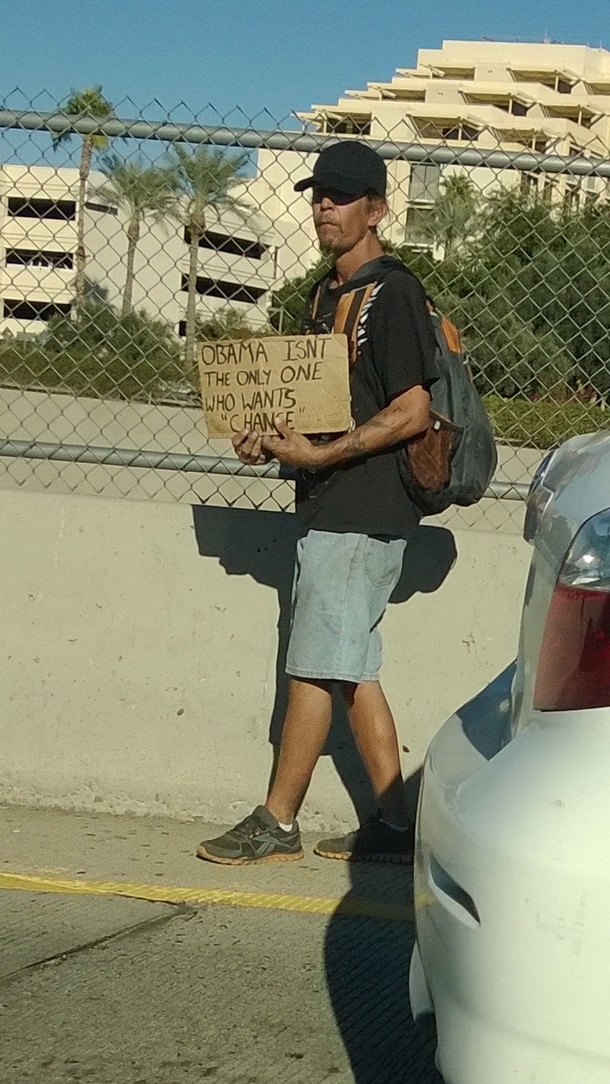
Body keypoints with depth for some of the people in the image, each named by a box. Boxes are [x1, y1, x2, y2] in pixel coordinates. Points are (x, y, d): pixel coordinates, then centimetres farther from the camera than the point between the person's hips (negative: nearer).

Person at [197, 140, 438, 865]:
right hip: (329, 509, 10)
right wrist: (273, 439, 5)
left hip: (364, 515, -10)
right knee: (354, 672, 10)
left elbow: (412, 412, -17)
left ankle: (276, 824, 2)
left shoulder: (393, 292, -11)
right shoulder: (326, 294, 17)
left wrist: (320, 456, -20)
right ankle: (395, 826, 15)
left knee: (314, 668, -5)